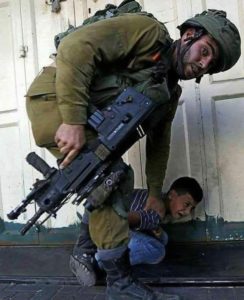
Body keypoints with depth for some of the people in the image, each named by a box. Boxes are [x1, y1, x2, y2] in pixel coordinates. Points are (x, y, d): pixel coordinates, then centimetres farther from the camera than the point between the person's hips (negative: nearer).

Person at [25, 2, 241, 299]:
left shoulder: (169, 91, 10)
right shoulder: (150, 32, -13)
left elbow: (159, 142, 16)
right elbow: (75, 46, -24)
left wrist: (154, 193, 17)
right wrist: (74, 120, -31)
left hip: (90, 121, 9)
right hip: (54, 100, -9)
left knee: (120, 178, 9)